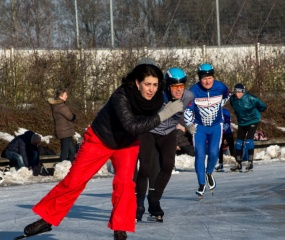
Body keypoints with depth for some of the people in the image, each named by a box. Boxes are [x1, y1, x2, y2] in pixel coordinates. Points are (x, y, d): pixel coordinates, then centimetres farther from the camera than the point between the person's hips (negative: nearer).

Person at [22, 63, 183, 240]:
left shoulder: (157, 98, -21)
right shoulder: (121, 96, -36)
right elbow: (132, 126, -47)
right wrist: (163, 115, -51)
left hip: (128, 143, 3)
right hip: (100, 139, -3)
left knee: (125, 181, -18)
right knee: (74, 180, 0)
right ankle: (47, 218, 16)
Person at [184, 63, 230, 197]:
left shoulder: (220, 87, -15)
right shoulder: (194, 91, -19)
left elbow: (226, 96, 11)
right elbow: (188, 109, -9)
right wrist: (189, 124, -18)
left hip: (216, 126, 1)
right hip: (199, 126, -1)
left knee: (213, 153, -11)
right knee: (199, 155, -8)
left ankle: (209, 173, 20)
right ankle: (201, 185, 1)